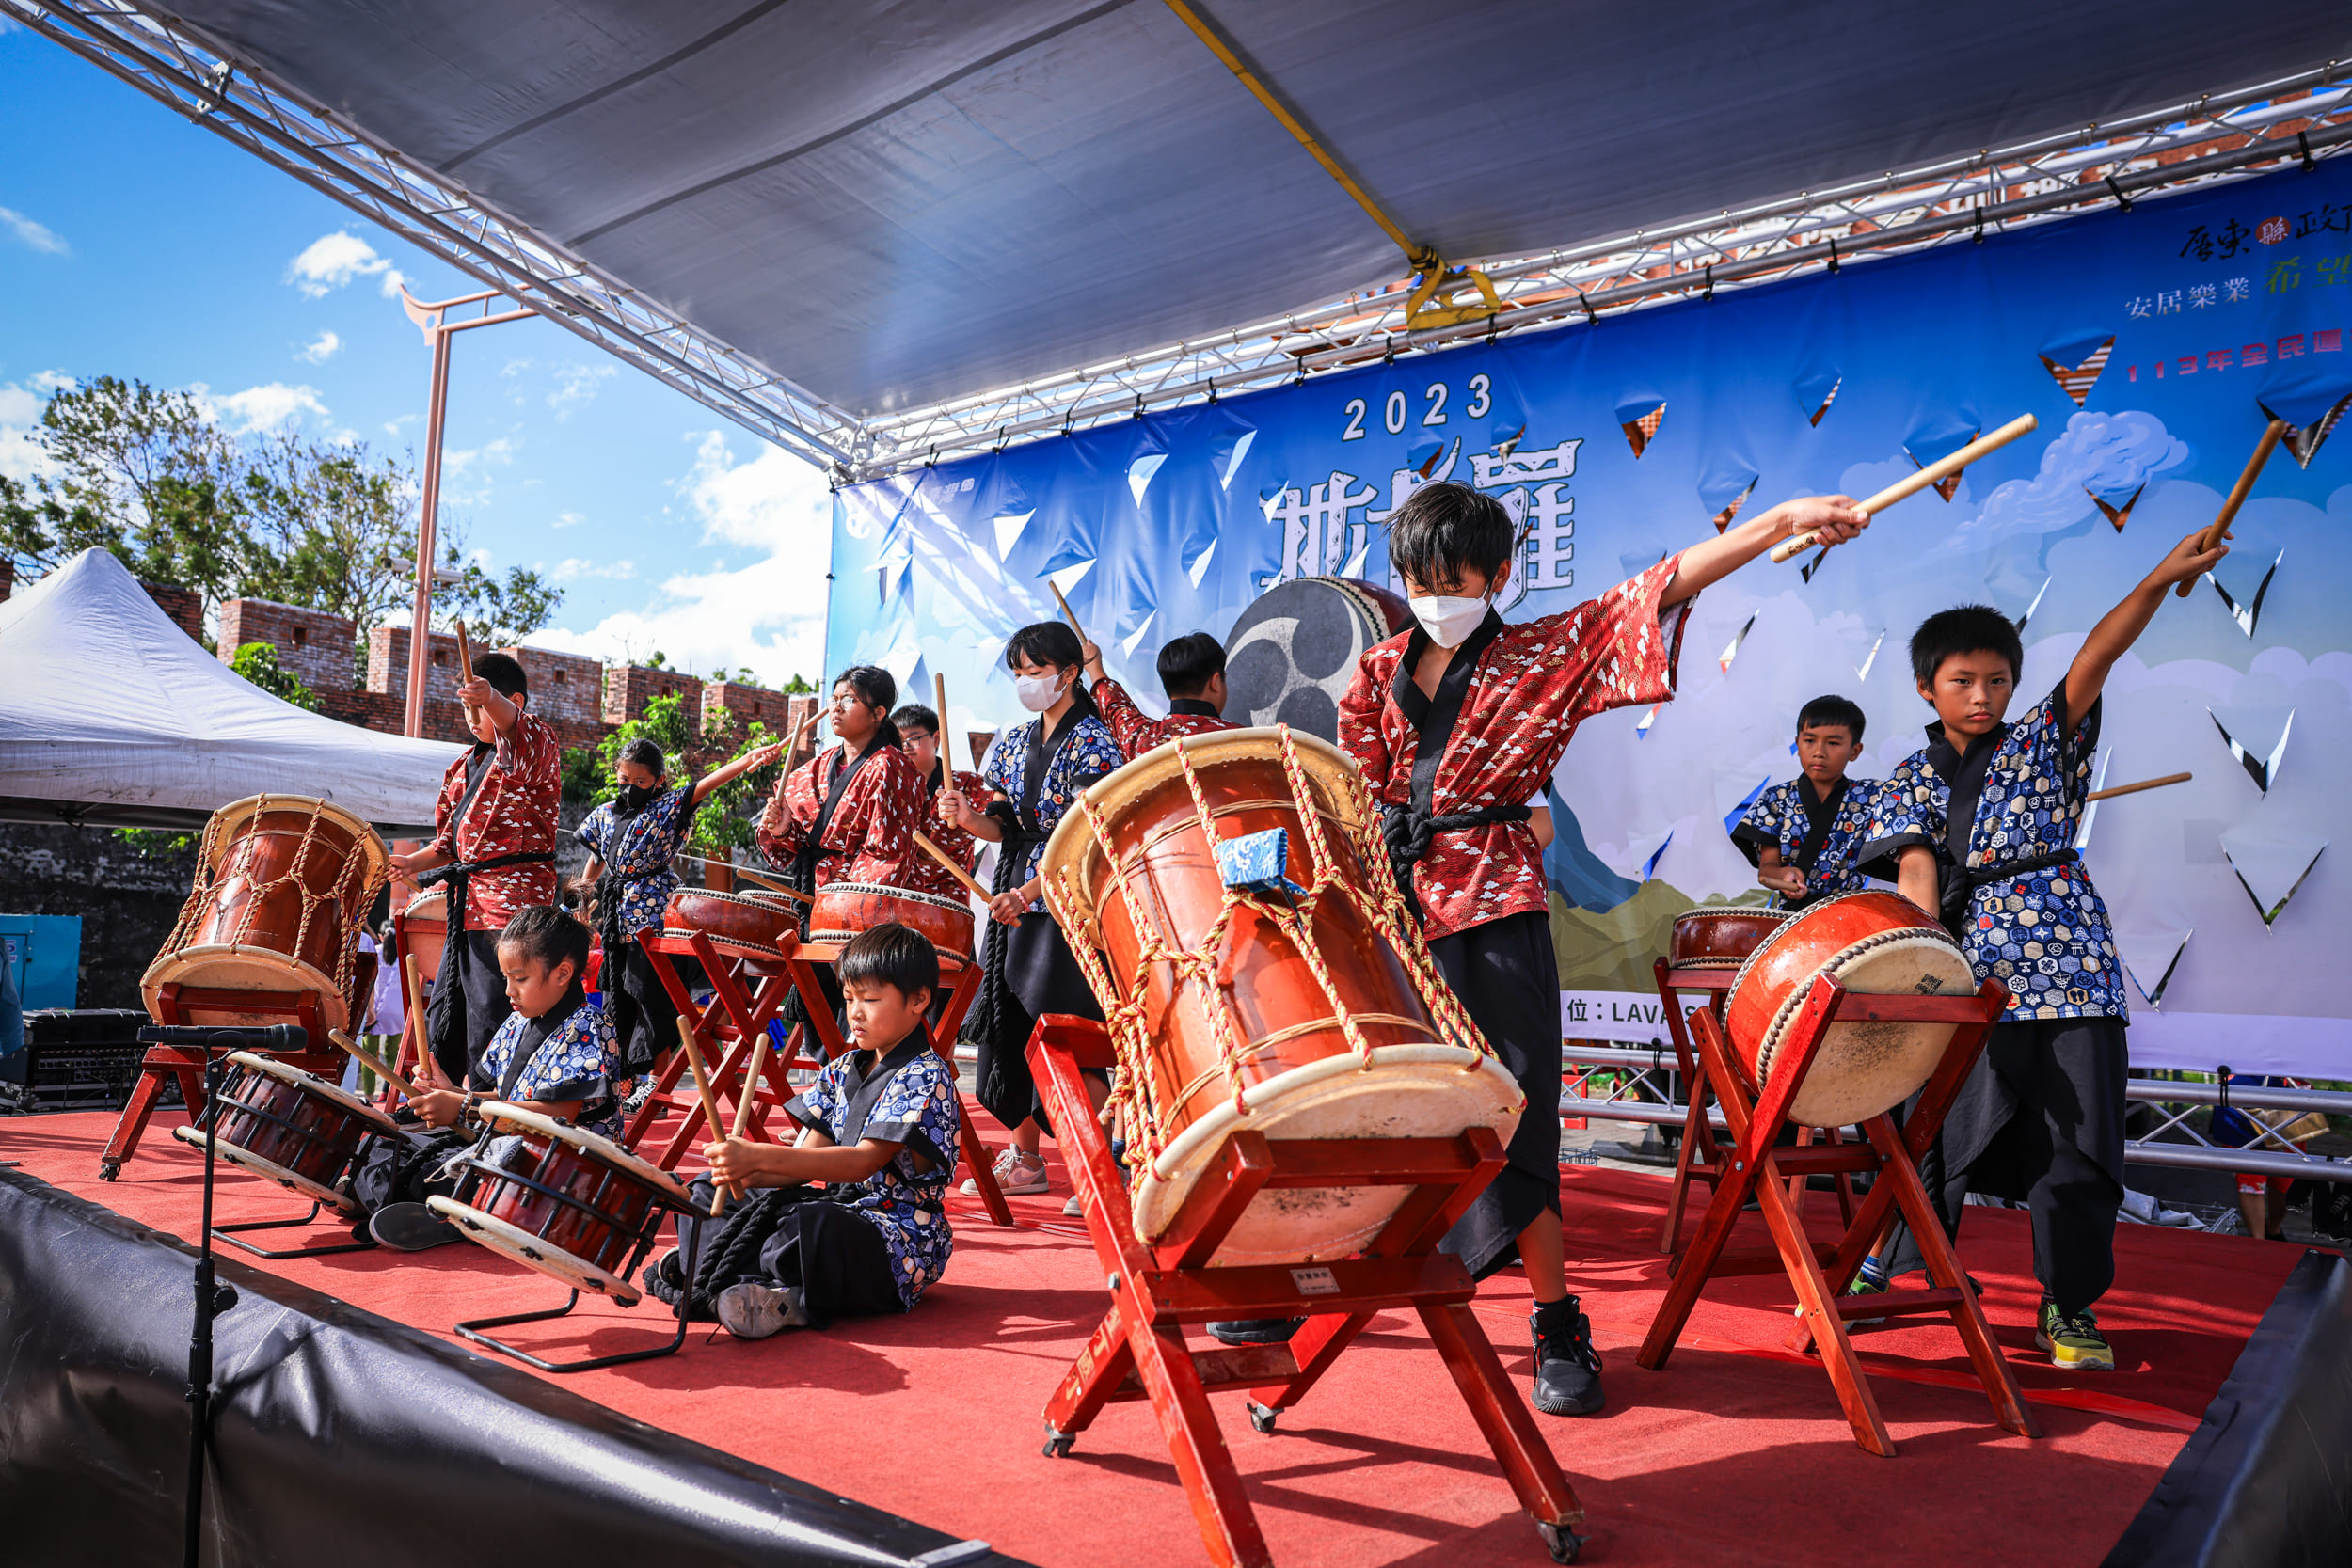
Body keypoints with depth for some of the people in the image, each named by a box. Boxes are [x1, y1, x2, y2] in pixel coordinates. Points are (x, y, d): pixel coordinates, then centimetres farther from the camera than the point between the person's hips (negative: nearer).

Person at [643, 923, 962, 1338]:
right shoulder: (844, 1070, 11)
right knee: (707, 1193, 10)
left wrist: (760, 1157, -32)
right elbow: (808, 1156, 7)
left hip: (899, 1239, -9)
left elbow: (865, 1161, -25)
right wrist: (744, 1172, -15)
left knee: (811, 1227, -40)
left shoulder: (926, 1077, -15)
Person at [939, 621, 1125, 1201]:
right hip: (1016, 904, 7)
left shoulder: (1092, 741, -9)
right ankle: (1023, 1158, 23)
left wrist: (1029, 892, -27)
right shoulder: (1014, 743, 13)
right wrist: (969, 818, -6)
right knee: (1005, 1029, 10)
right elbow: (1007, 828, 15)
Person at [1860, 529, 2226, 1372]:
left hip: (2070, 972, 0)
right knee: (1937, 1136, 5)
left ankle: (2070, 1308, 16)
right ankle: (1896, 1276, 24)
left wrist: (2158, 582, -23)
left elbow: (2095, 660, -9)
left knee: (2076, 1146, 0)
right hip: (1967, 984, 0)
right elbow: (1918, 872, -5)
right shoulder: (1912, 782, 8)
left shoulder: (2043, 744, 7)